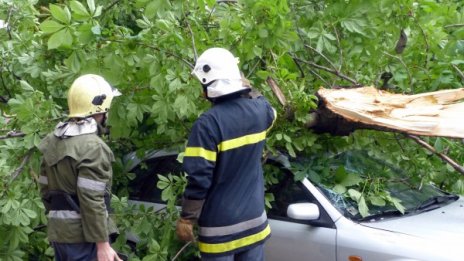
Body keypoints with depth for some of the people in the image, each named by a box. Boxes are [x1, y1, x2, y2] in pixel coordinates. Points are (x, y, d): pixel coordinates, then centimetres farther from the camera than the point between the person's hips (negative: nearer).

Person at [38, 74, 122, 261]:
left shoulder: (53, 141, 10)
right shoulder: (92, 146, -17)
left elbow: (45, 189, 16)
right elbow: (92, 201, -22)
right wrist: (103, 244, -19)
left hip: (59, 231, 9)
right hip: (84, 235, -9)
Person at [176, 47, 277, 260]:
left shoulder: (209, 123, -21)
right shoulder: (260, 110, -3)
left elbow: (199, 178, -20)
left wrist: (186, 219, -9)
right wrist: (246, 91, 31)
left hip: (220, 227, -5)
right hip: (254, 220, 5)